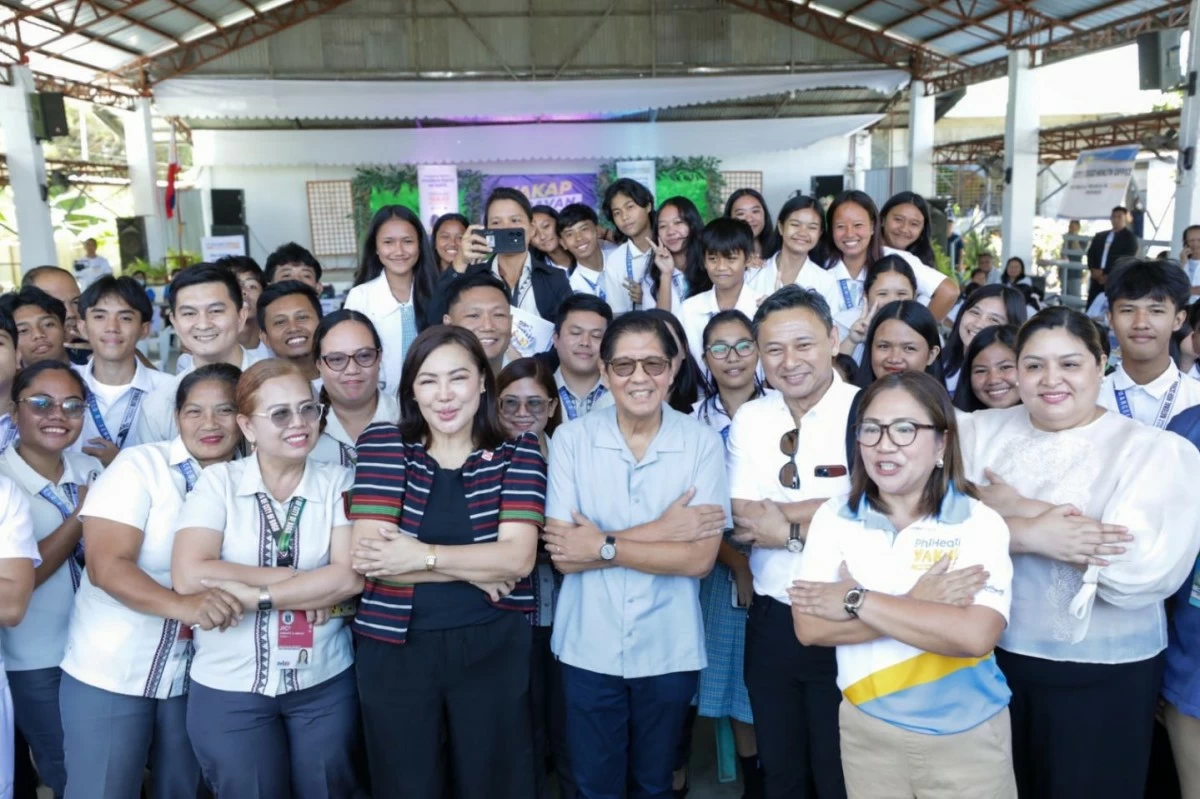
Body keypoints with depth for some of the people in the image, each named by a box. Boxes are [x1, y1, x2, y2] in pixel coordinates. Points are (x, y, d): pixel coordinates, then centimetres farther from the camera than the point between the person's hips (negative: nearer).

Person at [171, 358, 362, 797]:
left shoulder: (338, 482, -2)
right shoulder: (217, 481, -4)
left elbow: (350, 577, -13)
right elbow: (188, 576, -17)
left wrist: (254, 596, -18)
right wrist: (297, 580, -15)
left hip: (325, 683, 1)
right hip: (229, 687, -1)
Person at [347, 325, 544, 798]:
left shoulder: (518, 455, -1)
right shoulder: (384, 446, -2)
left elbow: (517, 558, -13)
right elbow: (368, 556, -13)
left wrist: (421, 555, -18)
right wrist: (474, 569, -15)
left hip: (492, 648, 0)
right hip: (395, 648, 0)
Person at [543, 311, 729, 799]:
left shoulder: (702, 442, -8)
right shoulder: (571, 440, -8)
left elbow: (699, 558, -14)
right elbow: (562, 553, -14)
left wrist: (603, 547, -17)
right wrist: (659, 531, -17)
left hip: (668, 650, 0)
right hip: (588, 648, 0)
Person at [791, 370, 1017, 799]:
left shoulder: (980, 522, -12)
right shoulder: (835, 517, -6)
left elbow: (975, 635, -26)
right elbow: (809, 626, -15)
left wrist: (857, 600, -22)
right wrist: (917, 603, -22)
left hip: (966, 736, -2)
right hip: (867, 730, 2)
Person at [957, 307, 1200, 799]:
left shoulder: (1158, 452, -8)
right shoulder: (980, 431, 1)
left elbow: (1140, 571, -21)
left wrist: (1016, 509, -16)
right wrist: (1031, 534, -23)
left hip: (1102, 674, -3)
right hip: (990, 657, 3)